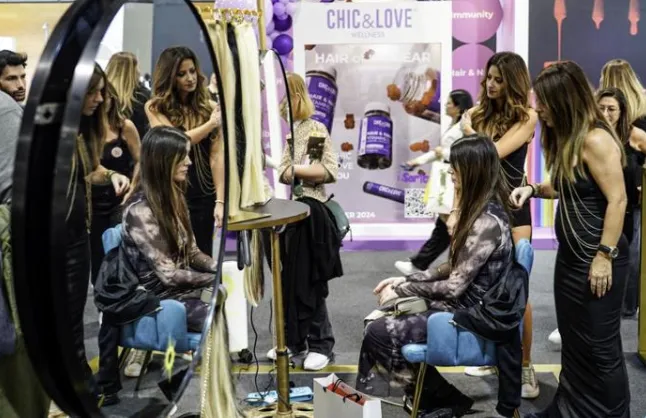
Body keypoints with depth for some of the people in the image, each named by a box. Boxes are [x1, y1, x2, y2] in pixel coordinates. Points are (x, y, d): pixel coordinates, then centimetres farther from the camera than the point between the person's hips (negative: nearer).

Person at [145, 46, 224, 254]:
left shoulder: (211, 107, 1)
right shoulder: (155, 107, 0)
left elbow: (217, 156, -5)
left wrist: (220, 200, -11)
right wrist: (210, 124, -6)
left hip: (203, 195, 1)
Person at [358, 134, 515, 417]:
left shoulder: (488, 222, -24)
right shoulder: (481, 210, 8)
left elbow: (454, 287, -22)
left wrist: (401, 290, -11)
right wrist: (406, 279, 5)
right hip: (462, 308, 10)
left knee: (378, 334, -13)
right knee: (381, 319, 3)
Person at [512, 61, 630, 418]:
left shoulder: (595, 140, -18)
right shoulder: (568, 138, 10)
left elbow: (617, 200, -21)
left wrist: (605, 256, -22)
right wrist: (533, 189, 3)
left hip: (597, 259, -9)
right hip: (571, 256, 9)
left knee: (598, 346, 3)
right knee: (573, 340, 17)